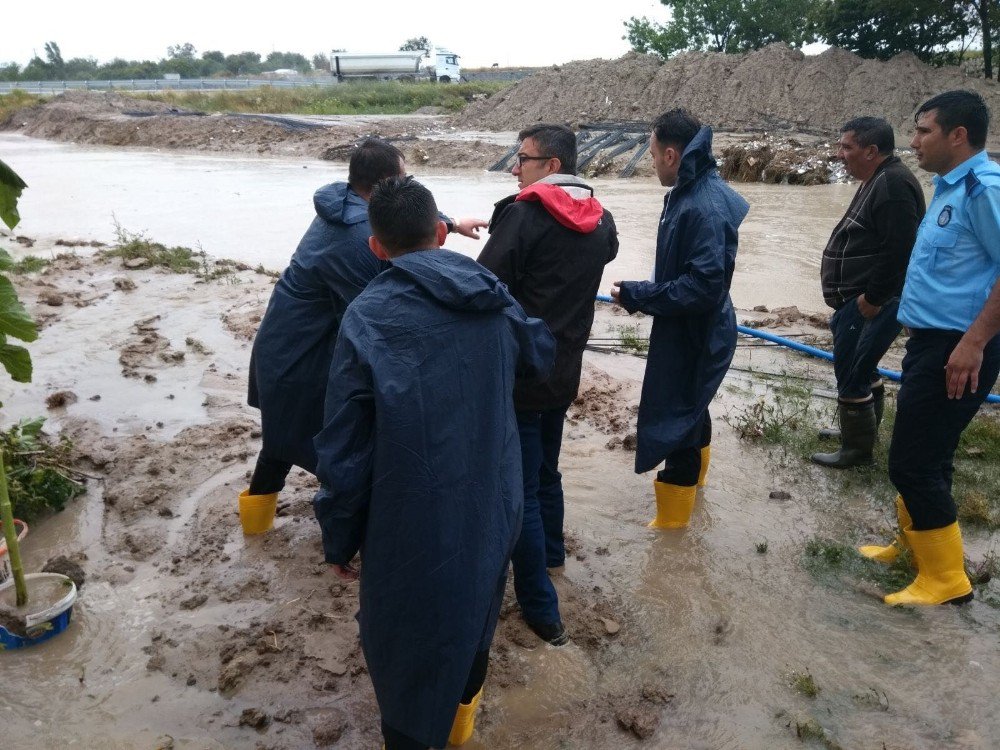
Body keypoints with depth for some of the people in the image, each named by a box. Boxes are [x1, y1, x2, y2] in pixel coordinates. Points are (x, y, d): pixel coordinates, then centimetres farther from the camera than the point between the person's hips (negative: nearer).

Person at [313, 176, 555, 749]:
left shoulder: (367, 318, -17)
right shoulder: (495, 300, -3)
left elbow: (345, 451, -15)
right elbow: (543, 354, 18)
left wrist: (340, 540, 0)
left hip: (414, 526, -5)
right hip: (493, 512, 6)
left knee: (405, 644, 16)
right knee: (474, 621, 29)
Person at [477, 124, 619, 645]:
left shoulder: (524, 213, -17)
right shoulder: (601, 221, 5)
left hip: (518, 371, -7)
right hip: (564, 370, 7)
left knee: (519, 489, 2)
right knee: (546, 471, 26)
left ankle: (541, 609, 10)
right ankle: (551, 552, 47)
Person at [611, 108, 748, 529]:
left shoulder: (706, 207, -28)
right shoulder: (689, 192, 3)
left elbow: (703, 286, -31)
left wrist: (636, 296, -24)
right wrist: (640, 292, 2)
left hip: (694, 336, -10)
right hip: (686, 330, 10)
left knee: (672, 418, 5)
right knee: (690, 408, 28)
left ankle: (671, 516, 24)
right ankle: (694, 474, 53)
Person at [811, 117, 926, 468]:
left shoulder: (893, 184, -20)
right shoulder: (880, 180, 15)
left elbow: (897, 252, -27)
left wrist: (872, 300, -21)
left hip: (871, 302, -11)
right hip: (860, 298, 11)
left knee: (851, 372, -3)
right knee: (861, 366, 21)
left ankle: (857, 448, 10)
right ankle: (862, 430, 37)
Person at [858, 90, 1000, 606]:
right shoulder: (950, 187, 13)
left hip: (955, 348, -10)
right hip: (930, 341, 10)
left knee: (912, 461, -4)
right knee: (922, 454, 20)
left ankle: (946, 577, 11)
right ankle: (913, 544, 37)